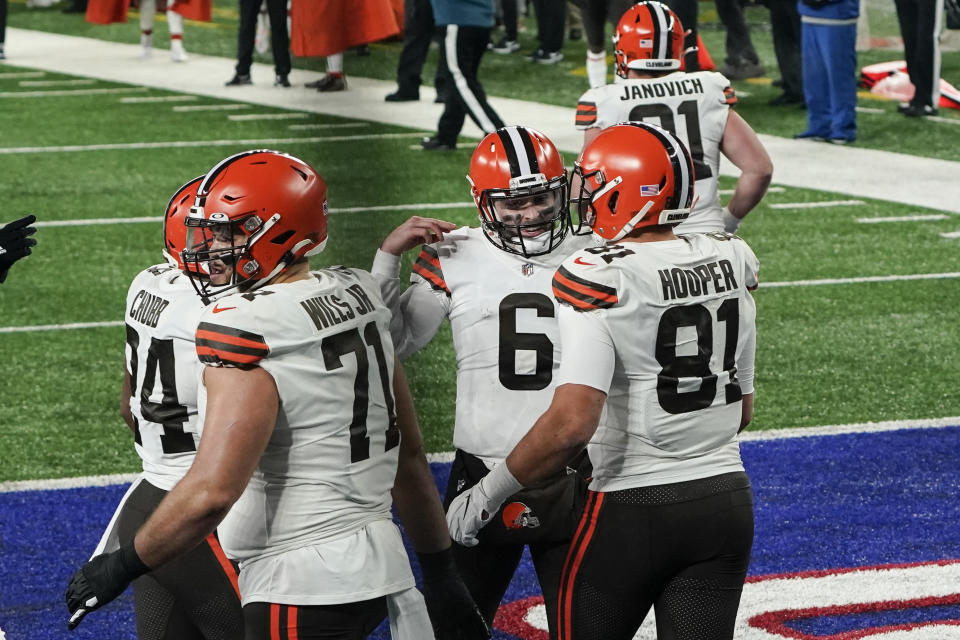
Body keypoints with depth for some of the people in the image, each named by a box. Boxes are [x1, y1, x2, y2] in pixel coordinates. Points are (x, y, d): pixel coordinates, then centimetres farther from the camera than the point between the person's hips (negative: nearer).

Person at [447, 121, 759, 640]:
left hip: (633, 511, -5)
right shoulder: (731, 264, 3)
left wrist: (487, 494, -15)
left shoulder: (599, 282, -17)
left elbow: (572, 423, -26)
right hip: (727, 503, 5)